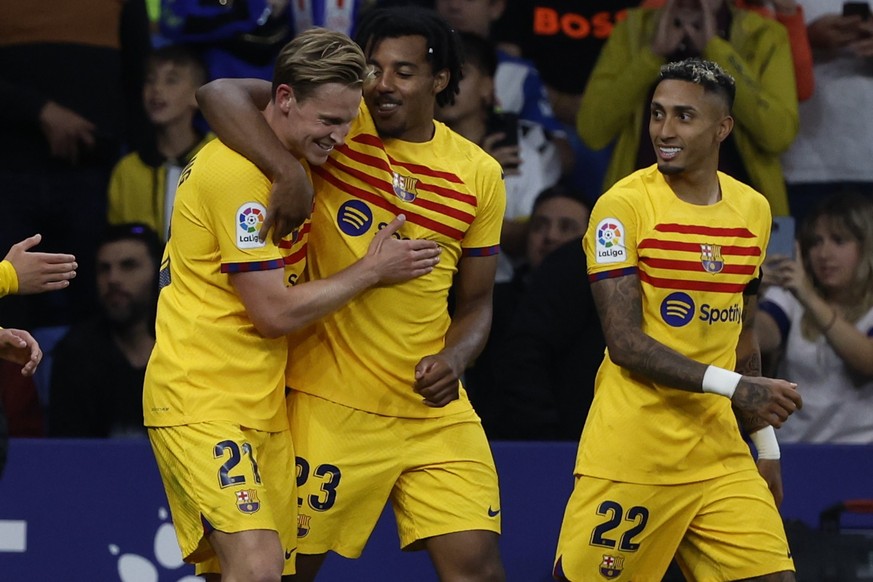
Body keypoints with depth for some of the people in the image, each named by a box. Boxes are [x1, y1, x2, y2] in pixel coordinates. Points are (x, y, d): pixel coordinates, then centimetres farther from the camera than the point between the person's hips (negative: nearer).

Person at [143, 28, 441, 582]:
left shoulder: (288, 163, 11)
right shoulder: (237, 170, -18)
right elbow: (274, 313, -16)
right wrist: (371, 270, -7)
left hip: (263, 405, 9)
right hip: (203, 404, -9)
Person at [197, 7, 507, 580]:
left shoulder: (479, 174, 4)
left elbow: (475, 302, 12)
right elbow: (220, 95, -19)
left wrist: (454, 360, -10)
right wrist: (289, 172, -34)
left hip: (434, 406, 3)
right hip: (329, 401, -3)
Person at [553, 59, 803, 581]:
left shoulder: (753, 210, 9)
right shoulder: (623, 205, -9)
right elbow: (626, 342, -15)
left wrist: (766, 443, 18)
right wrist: (731, 385, -22)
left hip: (720, 455, 5)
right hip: (632, 455, -5)